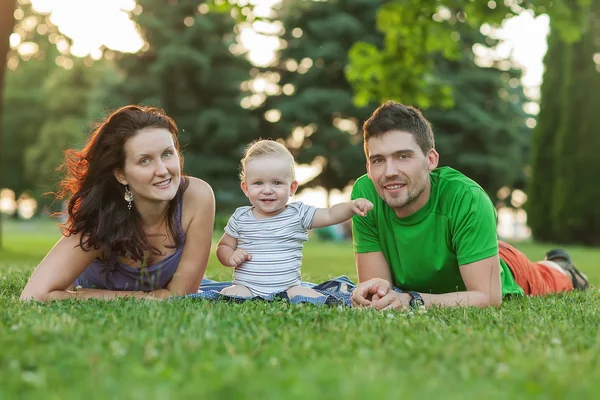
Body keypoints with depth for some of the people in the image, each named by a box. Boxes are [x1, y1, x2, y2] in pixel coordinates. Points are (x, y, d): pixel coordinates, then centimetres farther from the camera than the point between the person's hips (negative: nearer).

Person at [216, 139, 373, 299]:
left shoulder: (298, 214, 3)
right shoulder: (240, 218, 5)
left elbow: (330, 215, -2)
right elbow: (223, 246, 15)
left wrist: (352, 206, -21)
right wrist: (230, 257, -9)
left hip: (288, 288, 0)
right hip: (246, 287, 0)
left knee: (312, 297, -25)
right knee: (228, 295, -30)